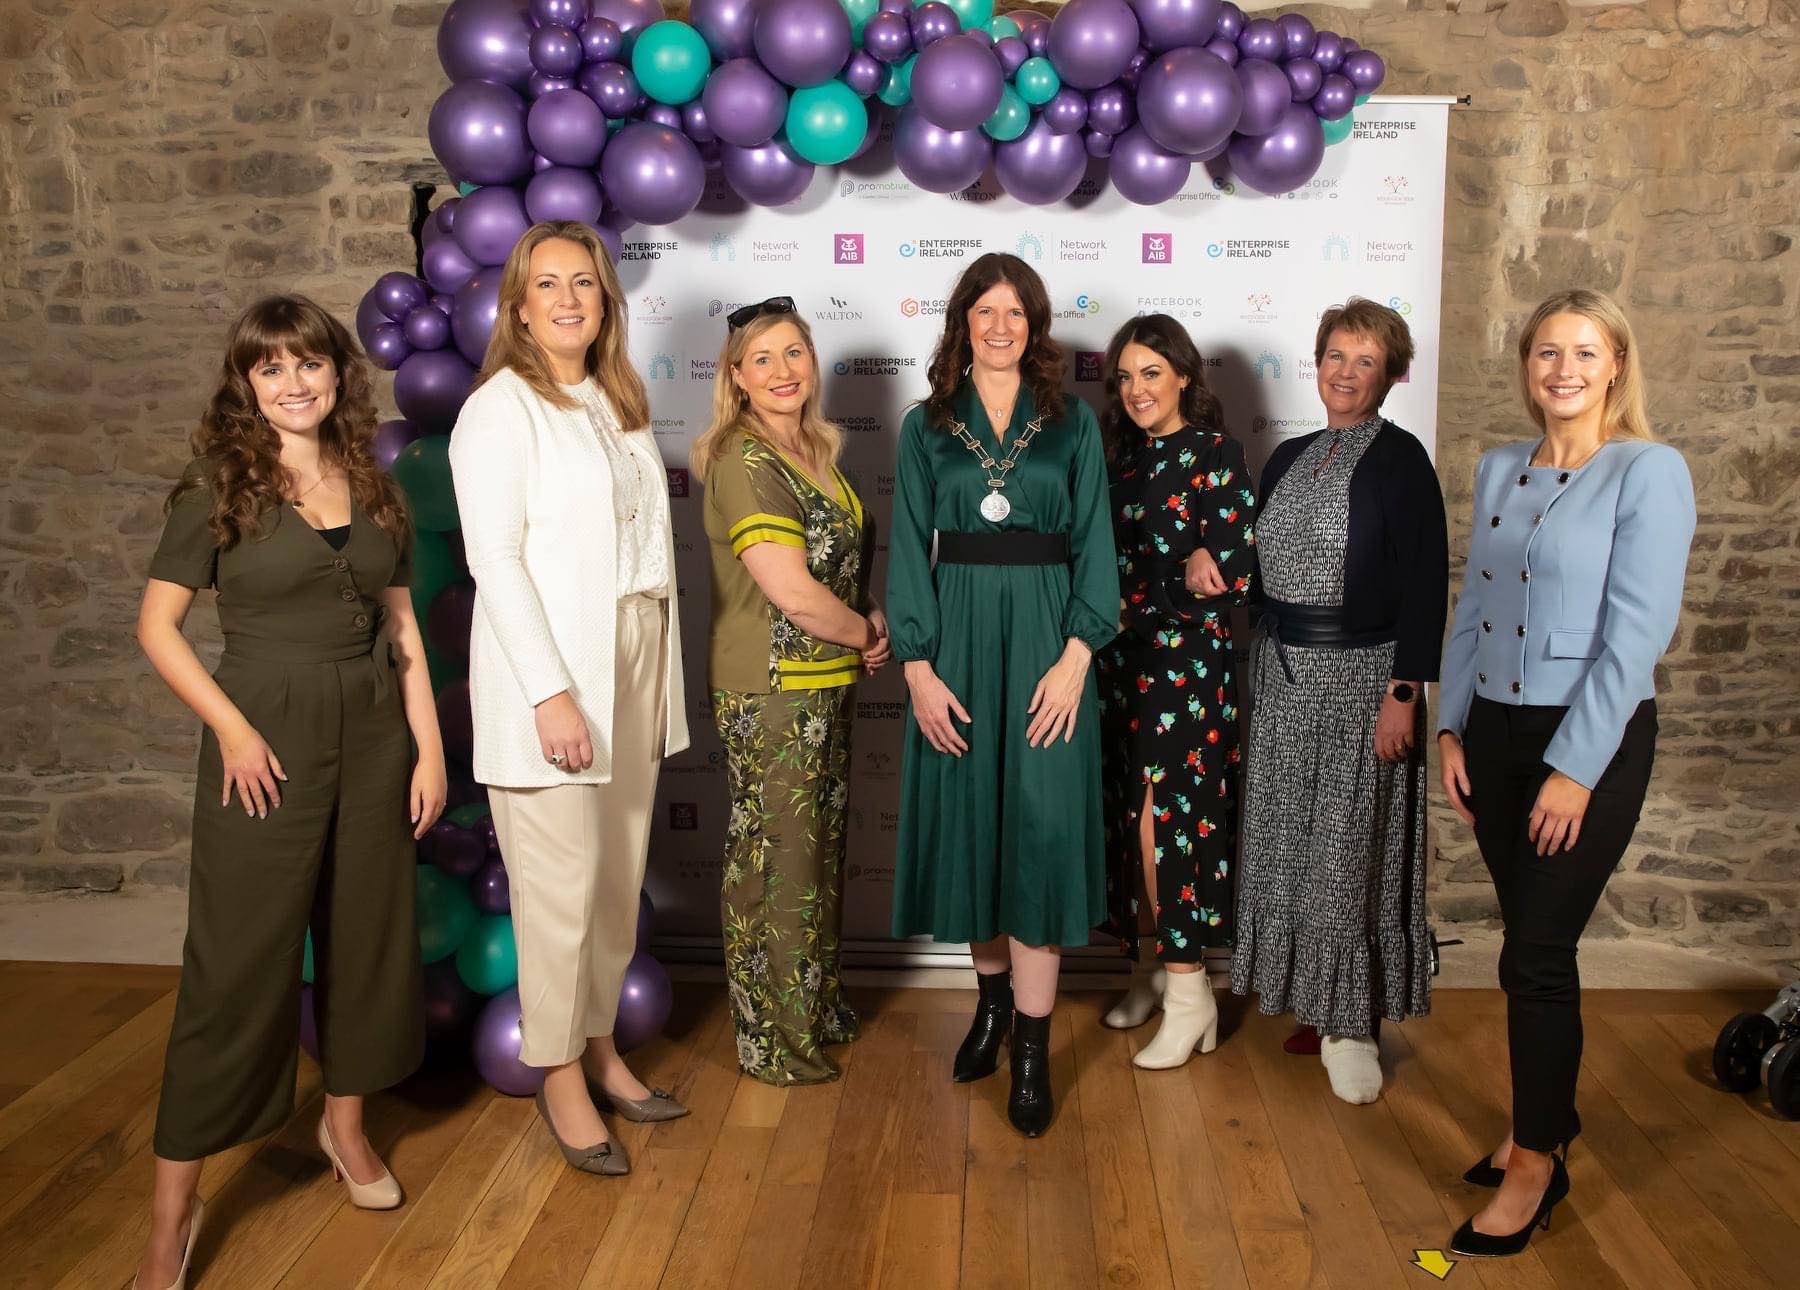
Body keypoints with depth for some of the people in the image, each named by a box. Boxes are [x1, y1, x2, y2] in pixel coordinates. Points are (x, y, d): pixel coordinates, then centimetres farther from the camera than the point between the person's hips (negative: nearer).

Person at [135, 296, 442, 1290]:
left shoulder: (372, 489, 8)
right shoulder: (219, 489, -3)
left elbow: (403, 629, 10)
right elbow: (158, 624, -4)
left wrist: (431, 749, 5)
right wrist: (231, 727, -14)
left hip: (373, 738, 5)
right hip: (267, 742, -4)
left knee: (367, 934, 13)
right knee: (237, 957, -1)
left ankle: (345, 1123, 35)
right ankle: (173, 1208, 10)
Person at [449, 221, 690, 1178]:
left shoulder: (617, 404, 16)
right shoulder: (503, 406, -5)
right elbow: (495, 557, -13)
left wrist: (661, 681, 11)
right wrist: (550, 692, -18)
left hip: (632, 662, 7)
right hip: (550, 674, -7)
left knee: (619, 875, 12)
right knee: (562, 884, -2)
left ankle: (600, 1046, 27)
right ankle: (559, 1075, 14)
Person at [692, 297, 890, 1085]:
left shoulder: (813, 451, 11)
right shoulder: (744, 463, -16)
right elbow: (795, 594, -23)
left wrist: (869, 621, 3)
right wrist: (865, 635, -7)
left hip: (824, 687, 9)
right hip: (770, 694, -9)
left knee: (819, 854, 18)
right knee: (774, 862, 3)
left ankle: (818, 1010, 34)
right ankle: (773, 1041, 18)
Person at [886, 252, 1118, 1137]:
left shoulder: (1072, 423, 6)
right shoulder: (927, 426, 8)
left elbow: (1094, 543, 1)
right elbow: (908, 548, 3)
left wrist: (1076, 657, -11)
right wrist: (918, 667, -7)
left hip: (1043, 634, -1)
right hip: (956, 637, 1)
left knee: (1039, 826, -5)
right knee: (968, 820, 7)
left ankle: (1032, 1051, 3)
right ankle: (992, 998, 29)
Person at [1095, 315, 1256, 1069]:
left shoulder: (1216, 454, -5)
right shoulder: (1119, 454, 12)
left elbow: (1234, 574, -11)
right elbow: (1105, 566, 11)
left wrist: (1135, 599, -11)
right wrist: (1179, 573, -7)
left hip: (1185, 662, -6)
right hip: (1121, 664, 6)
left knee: (1167, 823, -6)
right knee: (1129, 819, 9)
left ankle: (1190, 995, 5)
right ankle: (1151, 971, 24)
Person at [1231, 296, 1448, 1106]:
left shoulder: (1399, 460, -8)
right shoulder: (1288, 458, 11)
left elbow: (1425, 583, -12)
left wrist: (1403, 694, -18)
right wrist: (1261, 668, 10)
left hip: (1361, 676, -6)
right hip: (1283, 678, 6)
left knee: (1348, 850, -1)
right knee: (1287, 842, 12)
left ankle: (1349, 1023, 11)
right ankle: (1303, 996, 27)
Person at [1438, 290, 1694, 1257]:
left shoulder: (1648, 472, -9)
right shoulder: (1499, 469, 9)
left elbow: (1639, 632, -14)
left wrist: (1575, 768, -16)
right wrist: (1452, 726, 7)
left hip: (1593, 738, -5)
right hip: (1496, 731, 5)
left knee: (1534, 954, -2)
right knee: (1533, 942, 13)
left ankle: (1537, 1162, 14)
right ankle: (1548, 1118, 30)